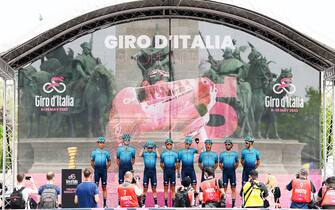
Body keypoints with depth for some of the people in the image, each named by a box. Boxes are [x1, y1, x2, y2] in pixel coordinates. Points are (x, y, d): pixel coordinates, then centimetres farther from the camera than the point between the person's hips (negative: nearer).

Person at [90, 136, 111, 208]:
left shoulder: (106, 152, 3)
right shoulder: (94, 152, 1)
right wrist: (95, 168, 4)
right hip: (97, 171, -1)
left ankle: (105, 203, 8)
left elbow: (109, 162, 13)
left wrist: (106, 168, 5)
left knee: (104, 187, 5)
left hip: (104, 170, 1)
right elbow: (92, 162, 9)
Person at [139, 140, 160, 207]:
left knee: (154, 188, 3)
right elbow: (140, 155, -15)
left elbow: (158, 156, -15)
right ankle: (143, 203, 8)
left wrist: (156, 149, -3)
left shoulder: (154, 153, 5)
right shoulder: (144, 153, 5)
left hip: (153, 171, 0)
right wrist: (143, 149, -2)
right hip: (146, 171, 0)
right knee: (145, 188, 2)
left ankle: (156, 203, 7)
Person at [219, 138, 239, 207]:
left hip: (232, 172, 0)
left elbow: (237, 163, 14)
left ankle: (233, 204, 3)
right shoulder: (222, 154, 5)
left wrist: (234, 168, 5)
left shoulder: (235, 153, 6)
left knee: (233, 188, 0)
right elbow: (220, 164, 10)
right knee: (224, 188, 0)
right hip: (225, 172, 0)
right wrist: (223, 169, 1)